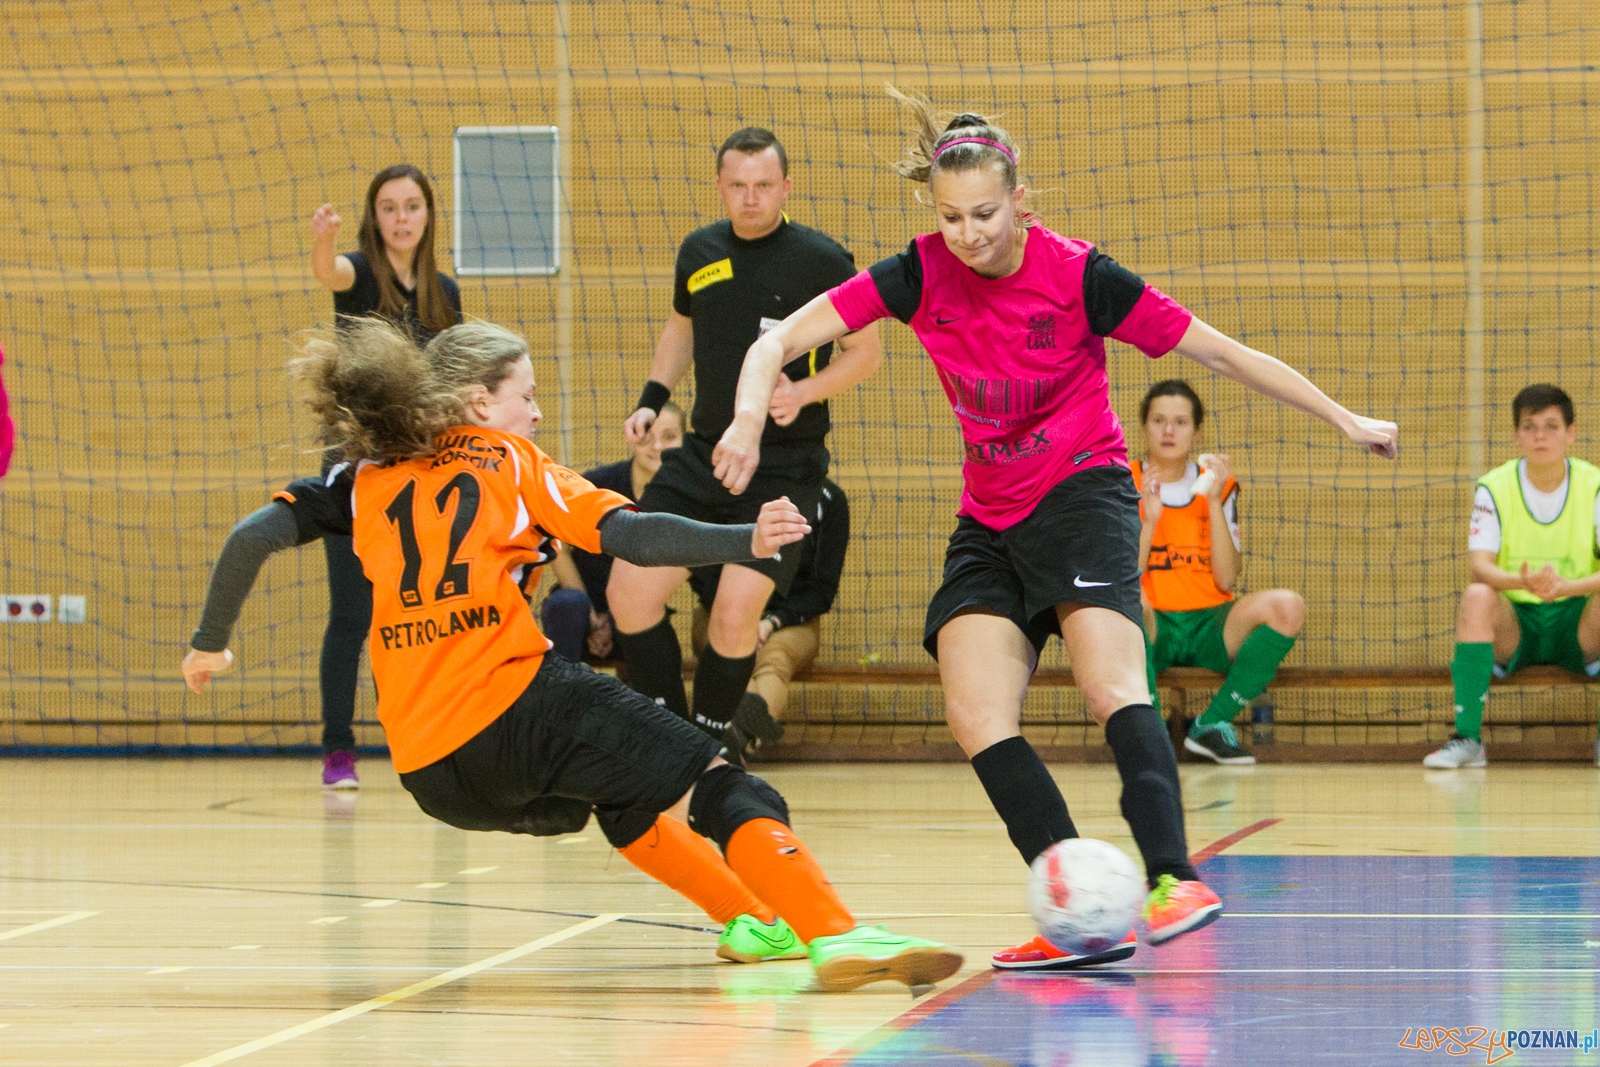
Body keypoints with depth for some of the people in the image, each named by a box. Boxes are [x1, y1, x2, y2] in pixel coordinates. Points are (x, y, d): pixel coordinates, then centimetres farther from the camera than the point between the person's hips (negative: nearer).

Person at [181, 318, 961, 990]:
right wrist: (745, 543, -5)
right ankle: (835, 933, -27)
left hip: (429, 773, 5)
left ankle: (752, 921, 33)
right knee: (713, 784, -6)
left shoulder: (366, 478, 20)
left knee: (626, 796, 33)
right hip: (517, 703, -5)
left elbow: (252, 535, 9)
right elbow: (633, 537, -3)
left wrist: (210, 643, 20)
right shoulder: (512, 462, 11)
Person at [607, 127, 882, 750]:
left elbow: (866, 352, -2)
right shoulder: (699, 252, 7)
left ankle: (707, 748, 7)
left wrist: (804, 392, -18)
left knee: (735, 612, -16)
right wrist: (652, 399, 12)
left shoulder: (822, 261, -9)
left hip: (784, 469, -5)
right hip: (704, 455, 5)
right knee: (629, 592, -4)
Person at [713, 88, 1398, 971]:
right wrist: (751, 412, -29)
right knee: (977, 717, -14)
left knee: (1112, 689, -26)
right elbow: (779, 342, -7)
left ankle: (1174, 880, -38)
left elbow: (1221, 354, -5)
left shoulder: (1078, 276, -13)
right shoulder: (921, 276, -5)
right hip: (989, 523, 4)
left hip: (1082, 494, -4)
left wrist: (1344, 420, 0)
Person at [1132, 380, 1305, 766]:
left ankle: (1213, 723, -15)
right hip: (1153, 630, -3)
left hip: (1209, 629, 3)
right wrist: (1148, 520, -20)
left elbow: (1226, 581, -4)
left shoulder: (1218, 485, 7)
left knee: (1287, 606, -26)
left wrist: (1214, 503, -10)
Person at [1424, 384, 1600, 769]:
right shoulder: (1495, 488, -5)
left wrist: (1564, 586, -37)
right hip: (1513, 628, 0)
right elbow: (1480, 567, -16)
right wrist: (1522, 581, -39)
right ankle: (1467, 737, -31)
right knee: (1476, 597, -31)